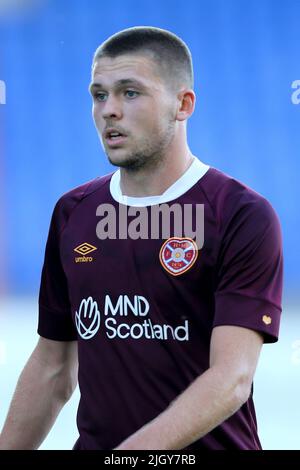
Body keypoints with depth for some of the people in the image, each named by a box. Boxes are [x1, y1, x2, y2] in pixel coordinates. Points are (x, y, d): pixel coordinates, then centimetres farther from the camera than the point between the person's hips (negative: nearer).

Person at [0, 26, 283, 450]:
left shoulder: (243, 218, -13)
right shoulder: (72, 213, 5)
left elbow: (232, 379, -22)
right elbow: (52, 367, 11)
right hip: (93, 442, 5)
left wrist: (132, 451, -34)